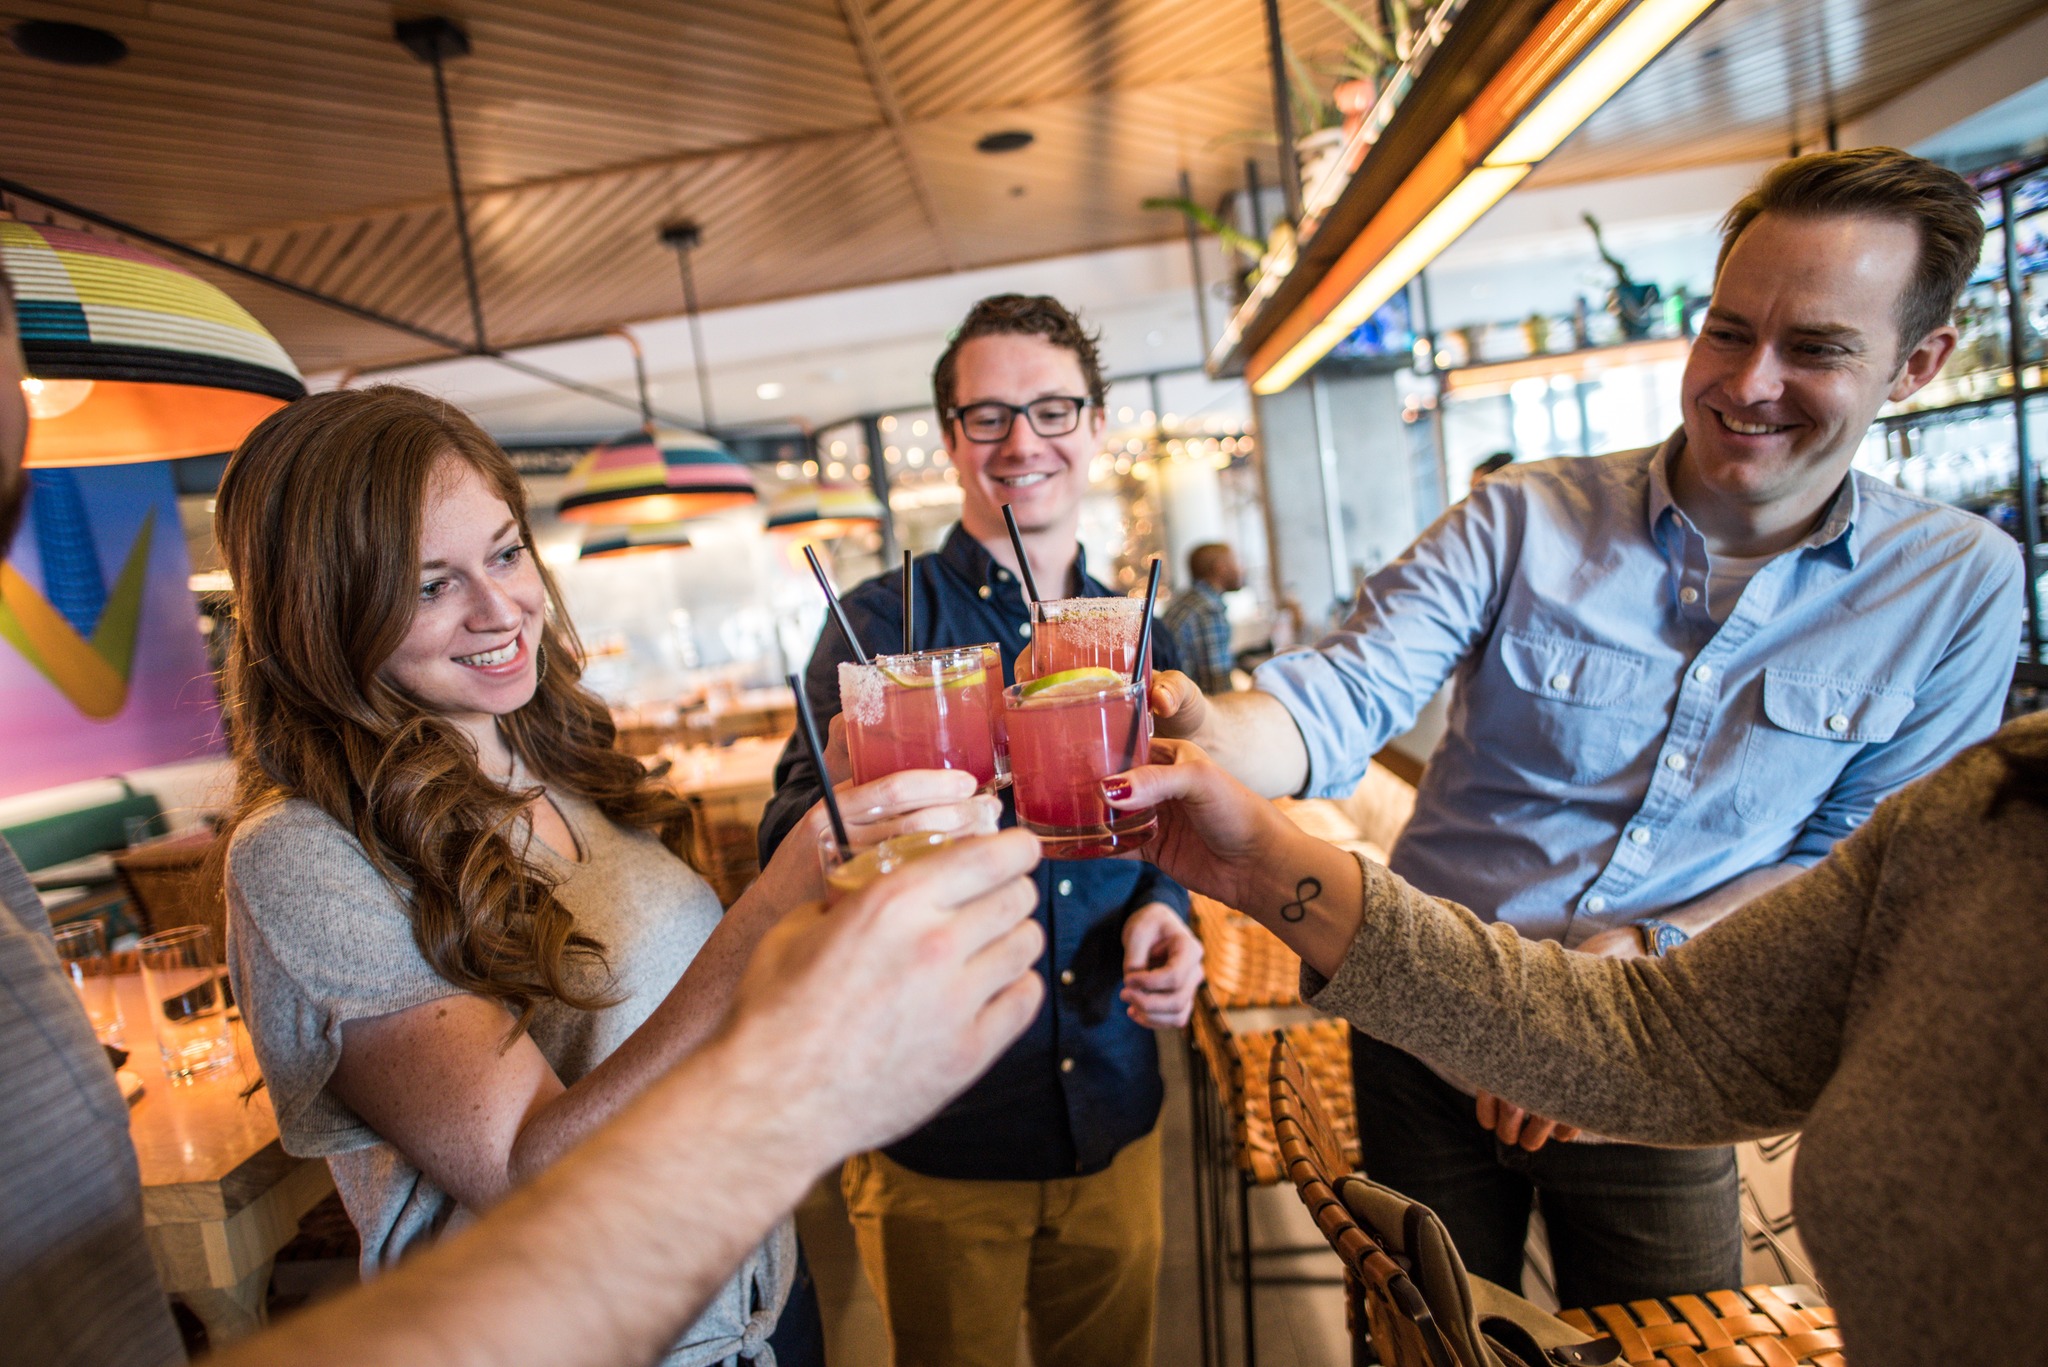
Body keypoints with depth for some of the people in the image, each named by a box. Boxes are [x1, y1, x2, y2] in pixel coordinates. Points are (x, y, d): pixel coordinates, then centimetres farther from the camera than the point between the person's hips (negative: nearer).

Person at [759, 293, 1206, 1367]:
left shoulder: (1137, 633, 3)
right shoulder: (881, 622, -10)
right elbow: (791, 850, -20)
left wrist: (1162, 910, -8)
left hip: (1115, 1118, 4)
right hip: (940, 1135, -4)